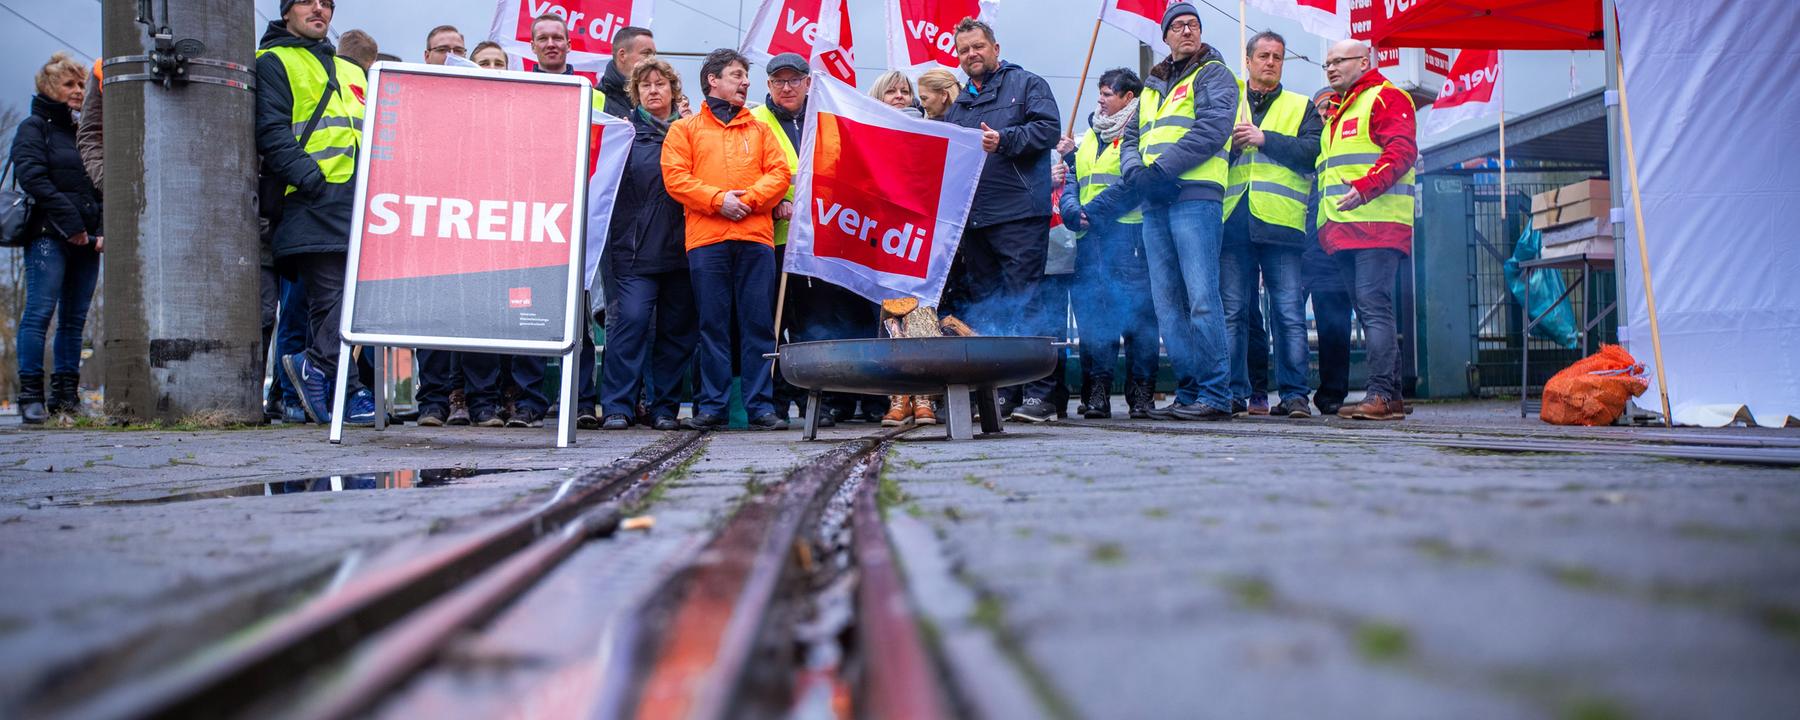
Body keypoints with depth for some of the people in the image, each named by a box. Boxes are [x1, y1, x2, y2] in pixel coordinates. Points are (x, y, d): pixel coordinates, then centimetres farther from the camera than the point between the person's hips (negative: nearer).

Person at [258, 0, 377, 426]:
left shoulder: (351, 72, 29)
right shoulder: (273, 63, 8)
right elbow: (272, 134, -6)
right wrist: (311, 179, -18)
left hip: (360, 204, 7)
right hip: (315, 205, -7)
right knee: (335, 301, -13)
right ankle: (349, 392, -9)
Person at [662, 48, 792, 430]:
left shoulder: (760, 130, 20)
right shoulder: (685, 129, 13)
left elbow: (779, 173, 9)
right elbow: (675, 177, 1)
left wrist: (748, 199, -8)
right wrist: (718, 199, -10)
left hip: (756, 236, 2)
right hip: (706, 239, -2)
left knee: (759, 324, -1)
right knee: (713, 324, 0)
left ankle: (760, 404, 1)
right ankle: (712, 405, 4)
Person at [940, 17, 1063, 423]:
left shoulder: (1026, 85, 6)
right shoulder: (957, 107, 23)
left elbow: (1049, 128, -8)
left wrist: (1005, 140, -19)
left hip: (1020, 214, -7)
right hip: (972, 219, 7)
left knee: (1025, 304, -10)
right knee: (984, 309, 7)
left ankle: (1039, 392, -8)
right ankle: (1002, 391, 12)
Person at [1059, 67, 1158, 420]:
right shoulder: (1089, 137, 24)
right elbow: (1072, 182, 18)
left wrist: (1092, 212, -13)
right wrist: (1072, 211, -2)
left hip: (1128, 234, -6)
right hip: (1089, 237, 6)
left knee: (1136, 311, -8)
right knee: (1091, 310, 1)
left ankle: (1141, 393, -4)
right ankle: (1096, 393, 2)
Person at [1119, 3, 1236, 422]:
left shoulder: (1212, 74, 4)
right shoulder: (1153, 86, 26)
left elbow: (1211, 130, -11)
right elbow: (1131, 137, 22)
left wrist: (1162, 167, -15)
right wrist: (1135, 169, -1)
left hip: (1194, 195, -7)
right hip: (1153, 202, 8)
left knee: (1201, 297, -13)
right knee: (1167, 301, 5)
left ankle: (1216, 395, -12)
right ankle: (1189, 392, 8)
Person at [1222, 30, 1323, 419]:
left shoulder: (1300, 106, 15)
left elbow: (1313, 151, -2)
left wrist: (1264, 138, -8)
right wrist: (1229, 144, -8)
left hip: (1279, 222, -2)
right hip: (1234, 220, 2)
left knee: (1289, 311, -6)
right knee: (1234, 311, 2)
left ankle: (1294, 394, -5)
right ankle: (1237, 391, 6)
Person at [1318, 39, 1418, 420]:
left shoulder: (1385, 98, -1)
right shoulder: (1338, 111, 29)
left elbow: (1402, 151, -15)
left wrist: (1365, 187, -27)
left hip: (1377, 222, -9)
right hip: (1345, 227, 9)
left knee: (1374, 305, -15)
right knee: (1368, 310, 7)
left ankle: (1380, 393, -19)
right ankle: (1392, 395, 10)